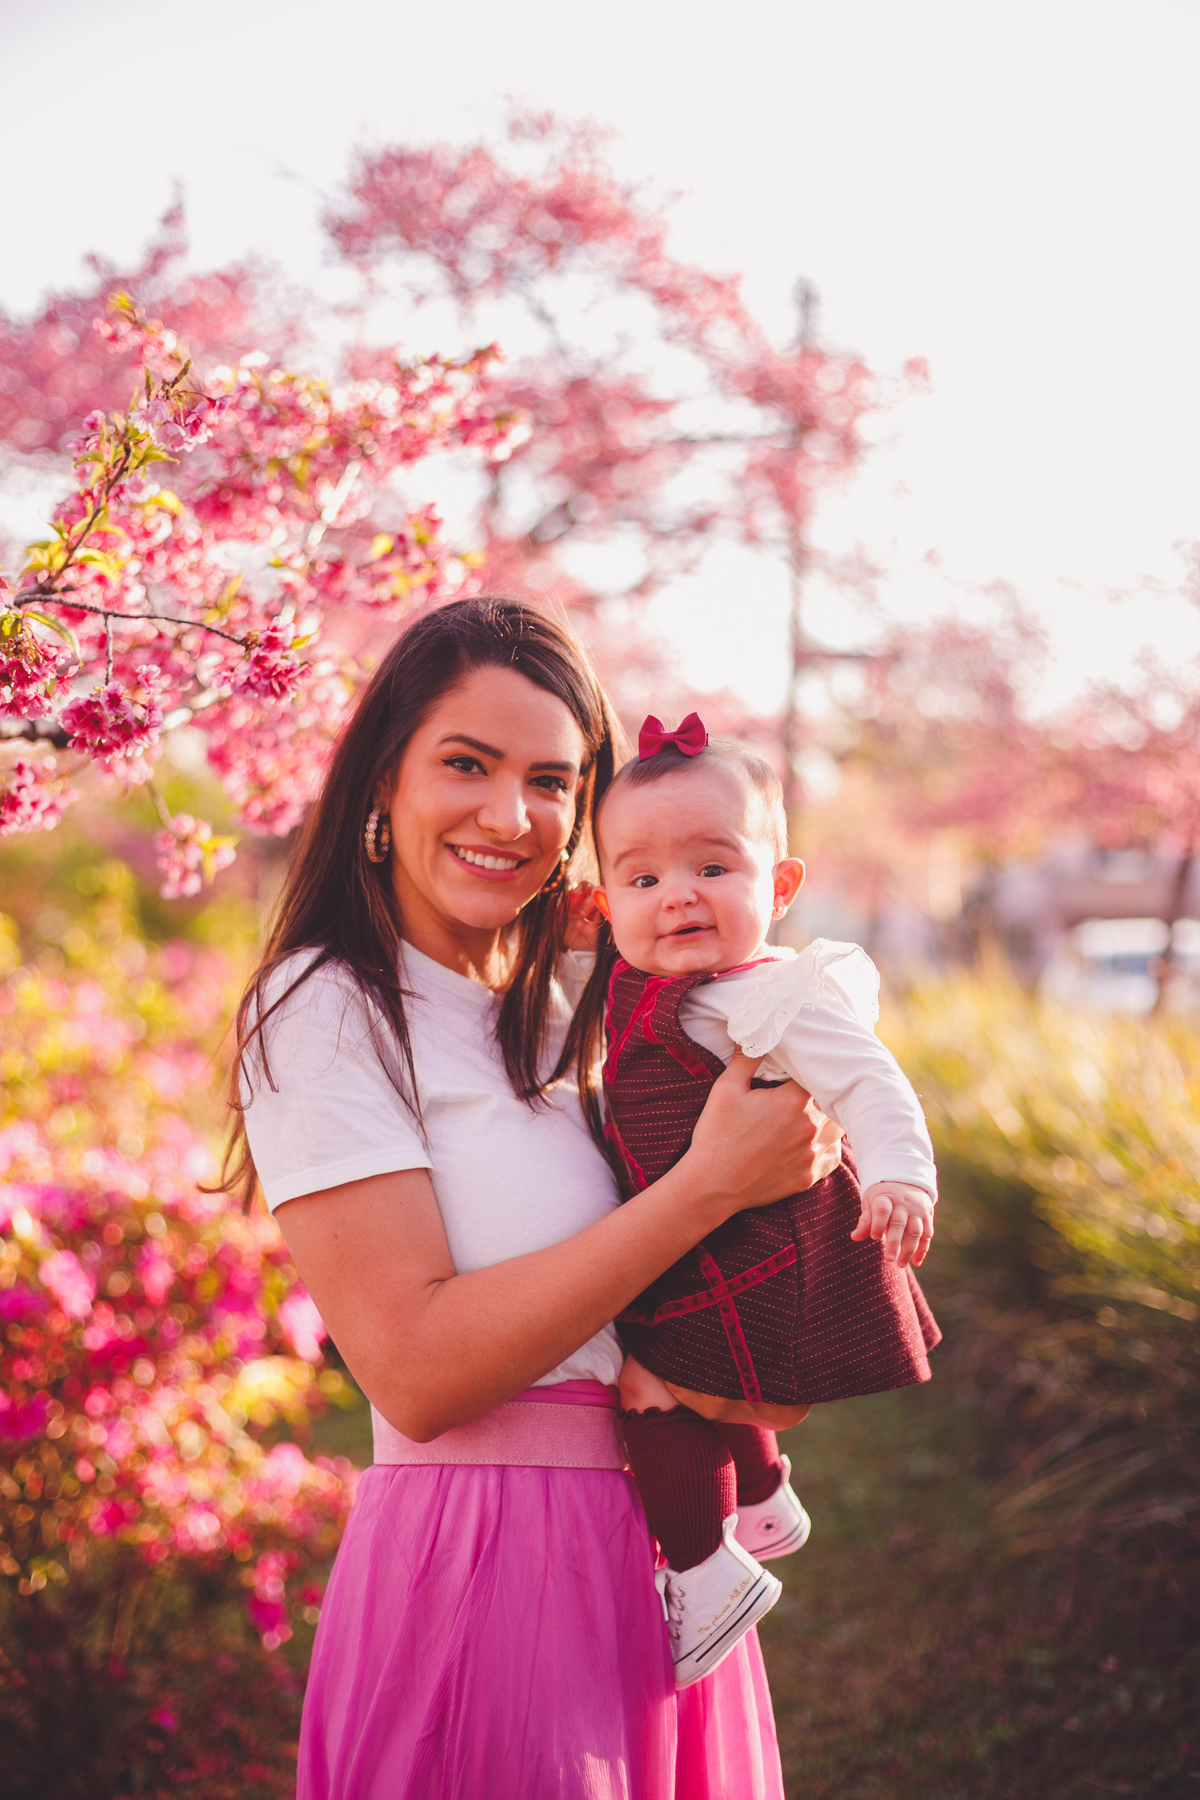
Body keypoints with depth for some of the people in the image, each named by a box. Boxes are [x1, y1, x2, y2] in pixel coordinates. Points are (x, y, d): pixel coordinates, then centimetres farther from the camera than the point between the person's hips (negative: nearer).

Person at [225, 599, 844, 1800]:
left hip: (657, 1543, 7)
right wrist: (711, 1183, -20)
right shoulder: (326, 1013, -11)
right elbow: (416, 1371, -20)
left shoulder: (555, 1016, 11)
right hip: (488, 1554, -7)